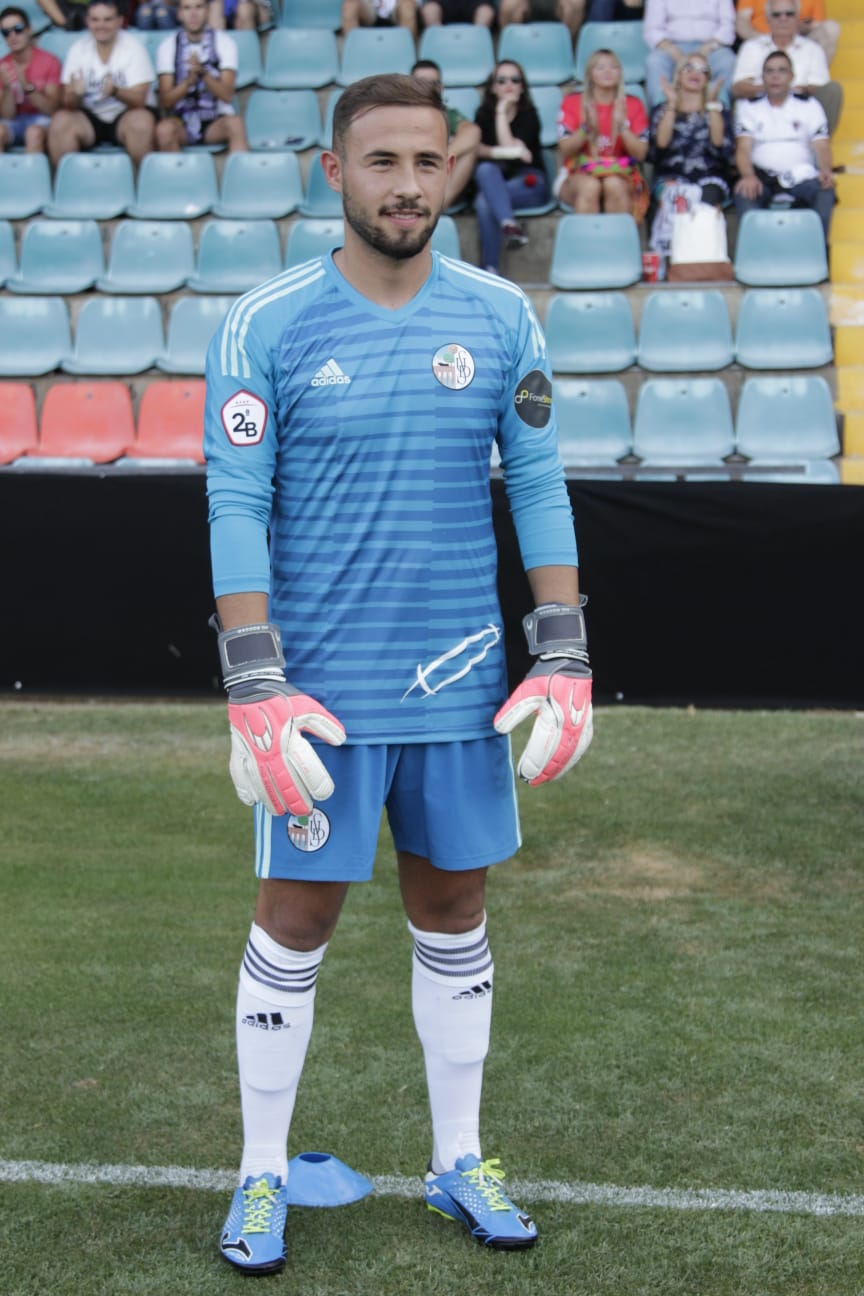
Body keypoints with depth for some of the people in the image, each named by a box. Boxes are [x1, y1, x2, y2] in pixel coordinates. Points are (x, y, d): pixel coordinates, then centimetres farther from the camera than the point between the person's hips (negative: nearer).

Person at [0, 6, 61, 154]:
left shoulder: (49, 62, -5)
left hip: (42, 119, -2)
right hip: (15, 121, 3)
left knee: (34, 132, -37)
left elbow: (52, 108, -10)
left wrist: (28, 87, -25)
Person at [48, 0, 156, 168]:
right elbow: (68, 104, -6)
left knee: (142, 121, -35)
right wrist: (75, 94, -30)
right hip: (90, 117, 2)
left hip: (126, 114, -2)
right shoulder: (78, 49, -1)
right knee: (60, 121, -26)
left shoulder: (133, 47, -9)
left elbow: (139, 99, -16)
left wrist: (115, 91, -37)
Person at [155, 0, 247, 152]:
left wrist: (203, 73, -27)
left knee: (235, 123, -33)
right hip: (181, 120, 0)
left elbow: (227, 95, -9)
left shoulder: (224, 43, 1)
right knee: (164, 129, -34)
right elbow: (165, 101, -6)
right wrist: (189, 81, -24)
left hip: (216, 122, 0)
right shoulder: (168, 46, 1)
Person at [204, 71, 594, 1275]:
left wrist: (564, 658, 0)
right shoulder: (265, 324, -7)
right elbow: (236, 508, -8)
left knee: (454, 914, 13)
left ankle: (459, 1160, 28)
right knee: (295, 922, 4)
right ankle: (263, 1174, 20)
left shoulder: (501, 317, 2)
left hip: (465, 680, 3)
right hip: (324, 685, -3)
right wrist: (256, 689, -14)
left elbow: (540, 486, 6)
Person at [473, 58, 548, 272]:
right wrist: (502, 152, -20)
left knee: (484, 201, -32)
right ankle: (508, 223, -50)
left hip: (528, 183, -3)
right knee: (486, 169, -34)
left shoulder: (528, 114, -1)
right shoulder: (484, 113, 10)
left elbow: (509, 147, -16)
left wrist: (502, 113, -12)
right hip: (494, 181, 3)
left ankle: (490, 270, -38)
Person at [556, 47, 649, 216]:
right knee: (590, 186, -35)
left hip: (620, 175, 1)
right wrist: (586, 128, -20)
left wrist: (622, 126, -17)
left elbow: (641, 153, -2)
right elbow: (565, 150, -3)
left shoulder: (633, 105, 6)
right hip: (579, 175, 0)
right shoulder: (572, 102, 5)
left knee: (614, 185, -35)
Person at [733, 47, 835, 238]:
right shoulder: (748, 107, 16)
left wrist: (826, 171, -18)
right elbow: (743, 149, 4)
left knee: (825, 192, -33)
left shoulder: (810, 106, 17)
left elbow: (821, 146, 7)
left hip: (801, 177, 0)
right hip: (762, 177, 0)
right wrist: (748, 176, -19)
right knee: (744, 193, -35)